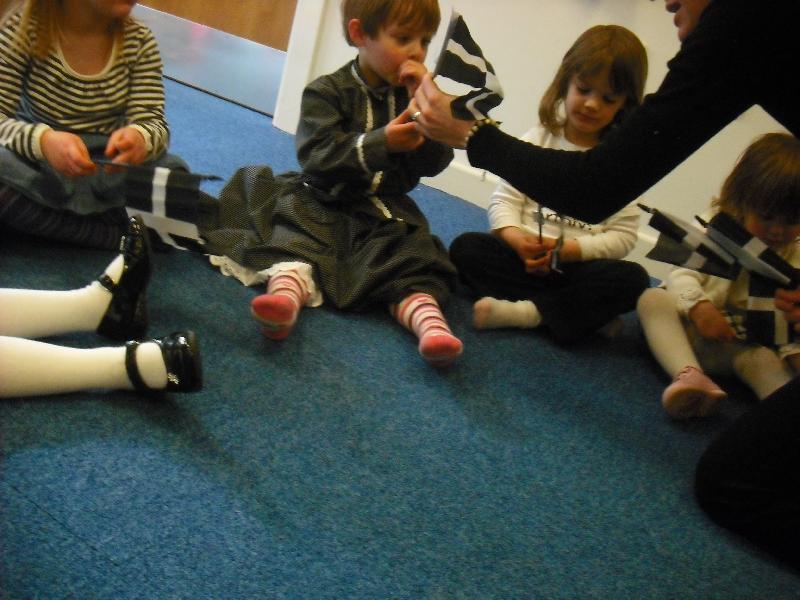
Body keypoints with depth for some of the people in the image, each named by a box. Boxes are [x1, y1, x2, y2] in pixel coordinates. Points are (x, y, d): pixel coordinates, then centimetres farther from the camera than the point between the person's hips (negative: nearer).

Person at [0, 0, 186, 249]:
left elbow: (153, 121, -12)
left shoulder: (139, 40, -5)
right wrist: (43, 141, -39)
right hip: (38, 167, -1)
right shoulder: (24, 27, -12)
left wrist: (140, 138, -38)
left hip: (108, 170, 2)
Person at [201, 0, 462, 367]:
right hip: (324, 200, -2)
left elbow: (433, 164, -1)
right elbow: (317, 156, -16)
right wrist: (381, 143, -29)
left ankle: (428, 319, -48)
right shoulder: (327, 92, -2)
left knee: (410, 254, -25)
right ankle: (285, 294, -58)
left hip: (385, 211, 2)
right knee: (299, 238, -30)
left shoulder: (414, 95, 9)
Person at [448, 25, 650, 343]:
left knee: (633, 279, -28)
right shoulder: (539, 139, 6)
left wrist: (571, 249, -18)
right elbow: (504, 200, 1)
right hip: (525, 255, 2)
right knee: (465, 247, -23)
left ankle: (522, 312, -29)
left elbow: (624, 234, -3)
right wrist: (516, 237, -20)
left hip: (580, 265, -1)